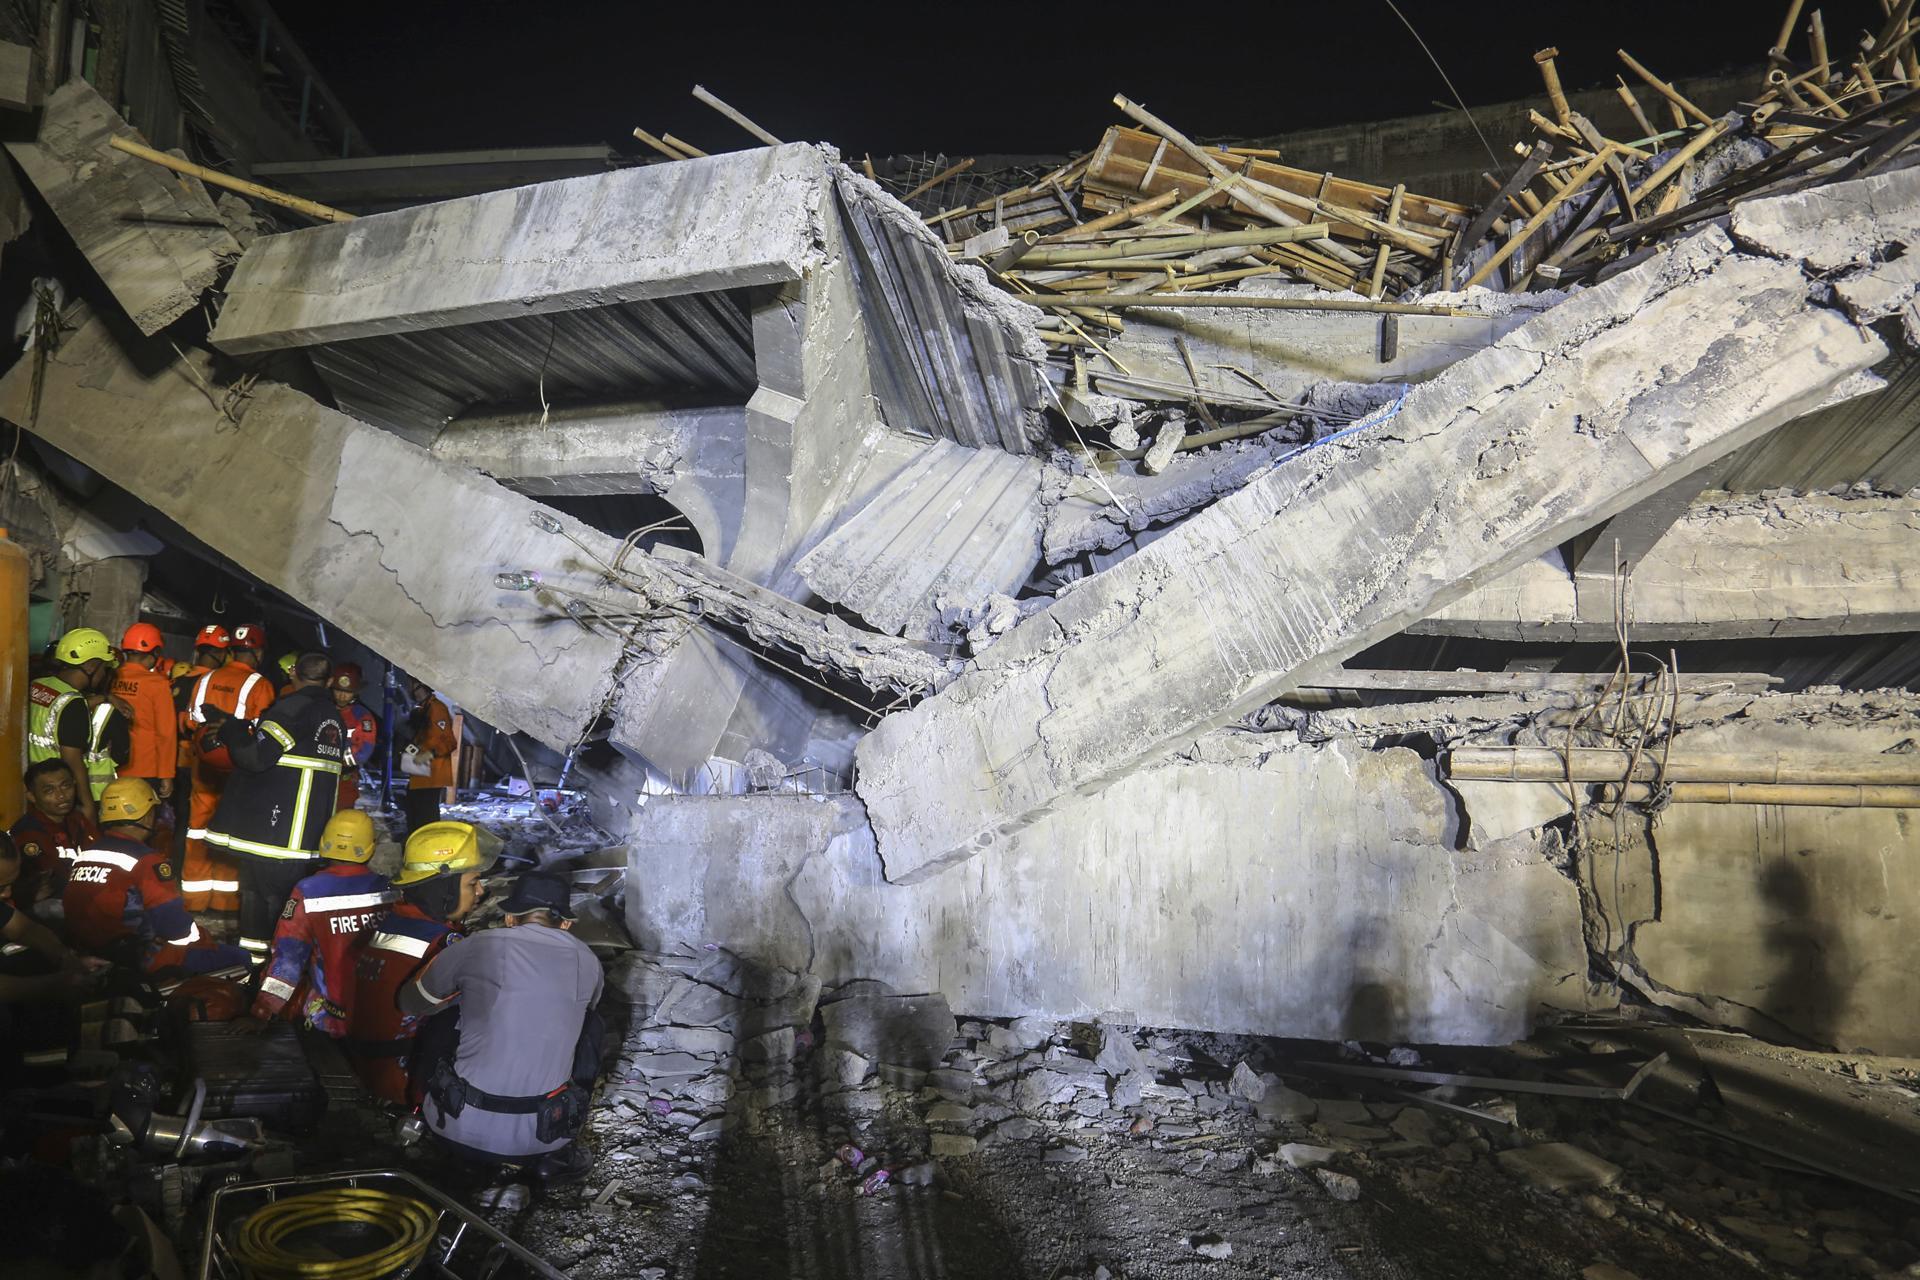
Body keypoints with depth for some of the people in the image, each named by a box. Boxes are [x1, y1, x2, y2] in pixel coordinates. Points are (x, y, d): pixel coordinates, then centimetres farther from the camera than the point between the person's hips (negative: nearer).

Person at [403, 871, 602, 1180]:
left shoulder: (478, 947, -4)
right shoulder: (588, 962, 3)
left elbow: (410, 1004, 13)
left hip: (463, 1130, 0)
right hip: (544, 1136, 0)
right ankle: (553, 1154, 18)